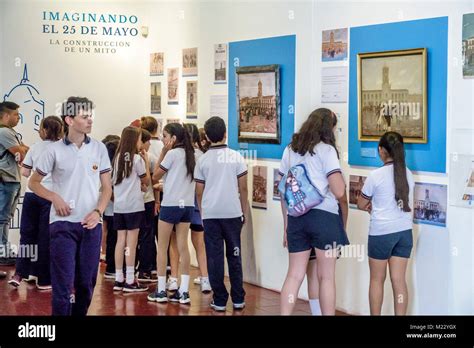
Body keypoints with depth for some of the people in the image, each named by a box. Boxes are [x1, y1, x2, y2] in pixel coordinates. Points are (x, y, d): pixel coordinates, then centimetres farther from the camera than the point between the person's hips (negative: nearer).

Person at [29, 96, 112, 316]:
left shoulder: (99, 148, 5)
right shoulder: (55, 150, -2)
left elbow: (106, 187, 8)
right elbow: (33, 183, 7)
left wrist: (98, 211, -8)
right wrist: (55, 197, -9)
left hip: (91, 224, 3)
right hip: (63, 224, -2)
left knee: (86, 281, 9)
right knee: (63, 282, -3)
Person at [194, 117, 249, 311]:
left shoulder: (203, 160, 1)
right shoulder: (236, 157, 0)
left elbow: (199, 191, 4)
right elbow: (243, 188, 2)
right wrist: (244, 212, 12)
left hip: (210, 214, 0)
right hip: (232, 213, 0)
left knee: (214, 257, 4)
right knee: (234, 255, 10)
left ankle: (220, 301, 6)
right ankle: (238, 299, 14)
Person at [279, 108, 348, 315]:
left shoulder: (290, 150, 11)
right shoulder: (326, 150, -5)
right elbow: (339, 192, -12)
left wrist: (286, 223, 19)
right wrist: (338, 174, 7)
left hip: (296, 217, 5)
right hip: (324, 217, -5)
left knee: (294, 275, 10)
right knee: (326, 277, 5)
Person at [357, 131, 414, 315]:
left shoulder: (376, 175, -12)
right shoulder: (408, 174, 3)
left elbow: (361, 205, -1)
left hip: (381, 232, -4)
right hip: (404, 231, 4)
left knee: (377, 279, 10)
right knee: (399, 279, 7)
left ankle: (375, 315, 18)